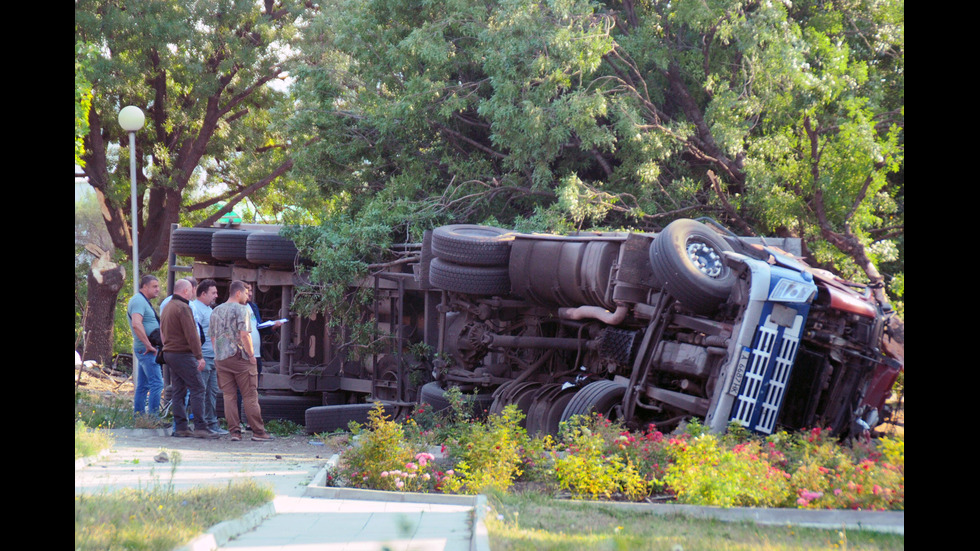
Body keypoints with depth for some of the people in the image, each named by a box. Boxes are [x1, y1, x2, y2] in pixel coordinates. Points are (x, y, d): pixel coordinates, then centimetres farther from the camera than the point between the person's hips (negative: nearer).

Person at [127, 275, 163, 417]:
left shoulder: (143, 301, 20)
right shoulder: (138, 301, -14)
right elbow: (136, 324, -28)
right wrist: (148, 345, -25)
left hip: (145, 348, 11)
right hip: (146, 349, -11)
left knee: (143, 386, 12)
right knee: (156, 383, -13)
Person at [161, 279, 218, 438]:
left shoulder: (167, 307, 17)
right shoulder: (183, 308, -14)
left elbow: (163, 331, 23)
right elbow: (191, 334, -19)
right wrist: (199, 356, -18)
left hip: (169, 352, 10)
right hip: (183, 353, -10)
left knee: (179, 390, 10)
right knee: (197, 389, -9)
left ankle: (181, 427, 9)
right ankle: (199, 427, -14)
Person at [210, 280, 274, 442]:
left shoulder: (216, 311, 14)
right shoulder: (241, 309, -7)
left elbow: (212, 337, 16)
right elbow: (244, 335, -16)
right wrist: (251, 355, -9)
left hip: (221, 359, 6)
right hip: (239, 356, -6)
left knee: (229, 396, 5)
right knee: (250, 396, -1)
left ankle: (234, 430, 1)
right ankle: (258, 431, 1)